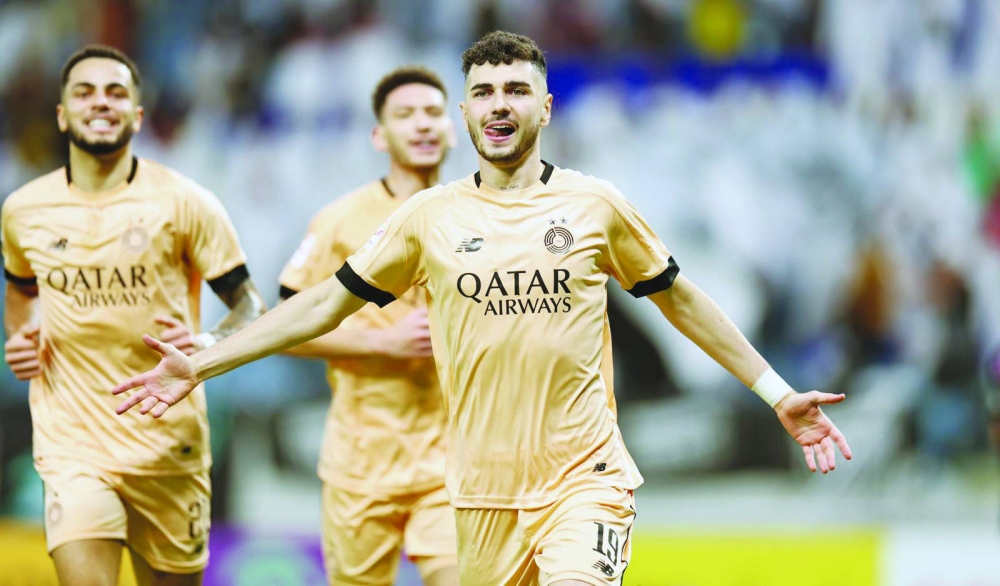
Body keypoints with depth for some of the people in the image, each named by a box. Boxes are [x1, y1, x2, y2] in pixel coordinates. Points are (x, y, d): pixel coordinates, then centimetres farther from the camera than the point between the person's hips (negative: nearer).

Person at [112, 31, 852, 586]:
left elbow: (680, 299, 14)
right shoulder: (430, 216, 6)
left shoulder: (596, 205, 3)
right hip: (484, 492, 2)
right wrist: (201, 364, 8)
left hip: (584, 478, -2)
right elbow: (326, 303, 12)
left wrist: (778, 394, 13)